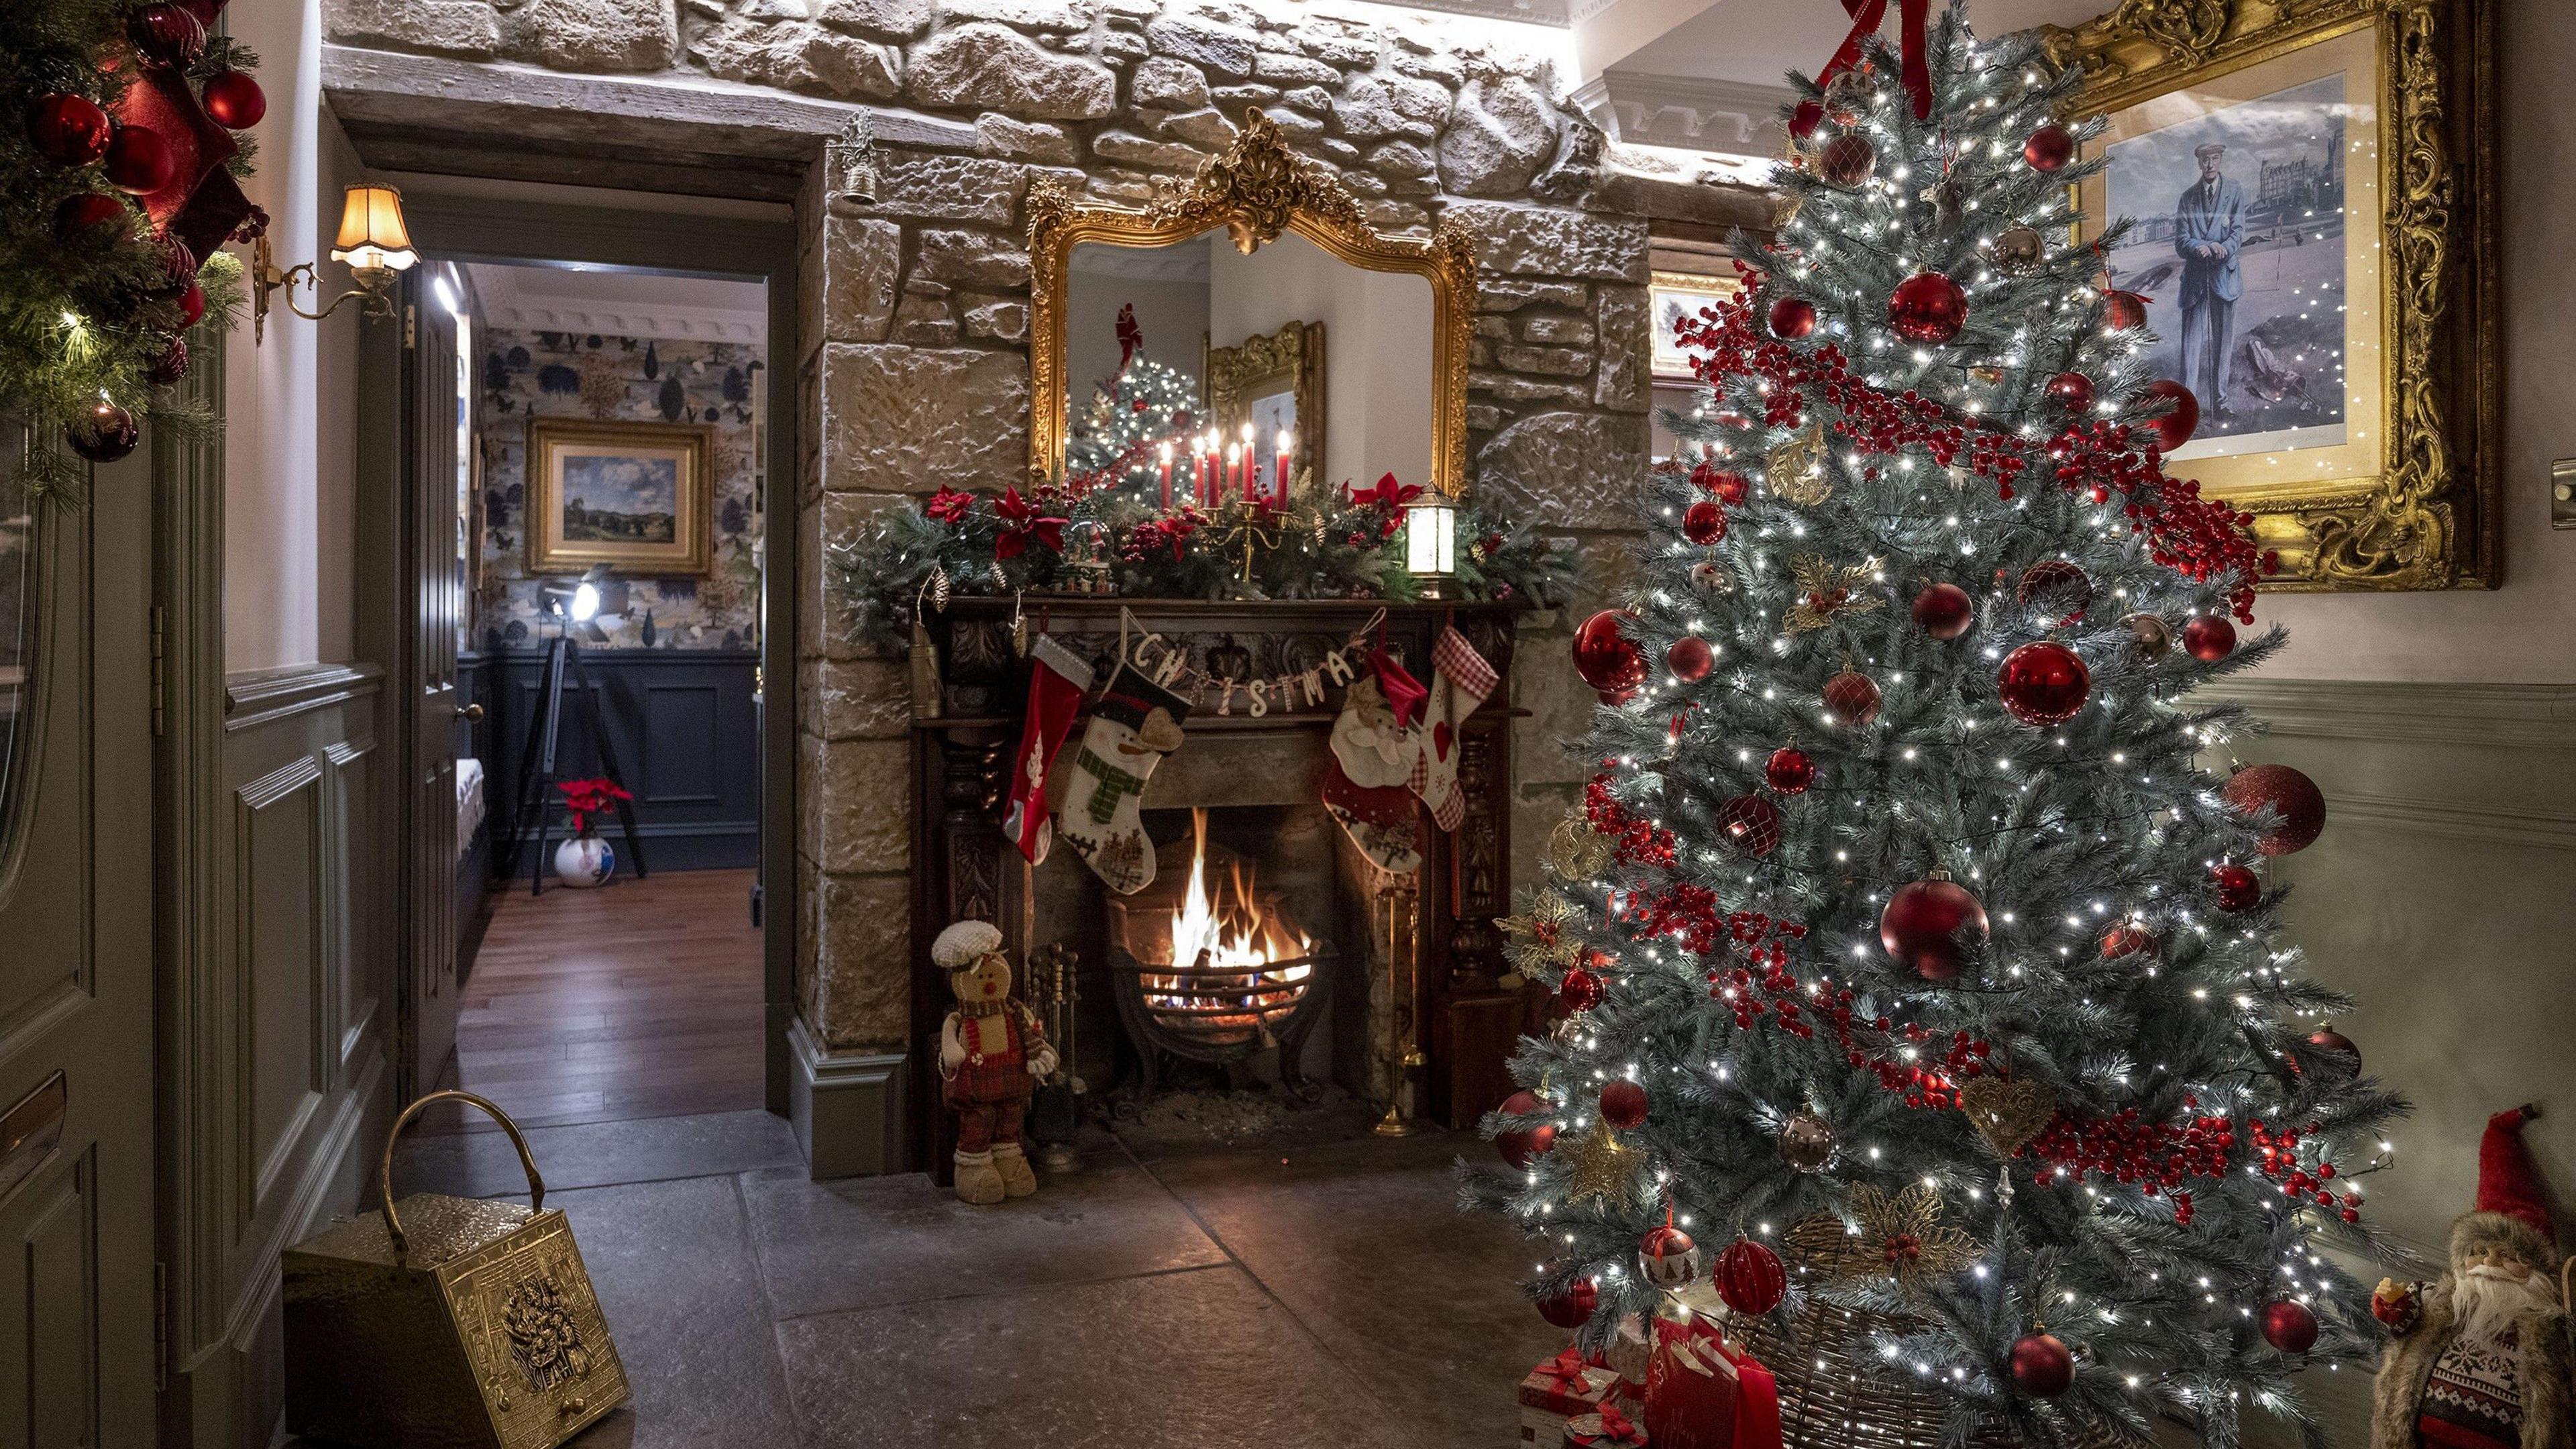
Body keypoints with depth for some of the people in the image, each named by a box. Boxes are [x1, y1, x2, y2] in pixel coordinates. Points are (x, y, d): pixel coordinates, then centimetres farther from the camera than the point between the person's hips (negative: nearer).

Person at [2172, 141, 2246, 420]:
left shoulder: (2235, 192, 6)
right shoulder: (2187, 197, 7)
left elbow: (2238, 232, -2)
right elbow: (2181, 241, 2)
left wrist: (2223, 247, -23)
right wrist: (2199, 248, -20)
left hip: (2224, 276, 0)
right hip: (2195, 277, 0)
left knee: (2222, 342, 6)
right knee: (2192, 342, -8)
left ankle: (2219, 401, 15)